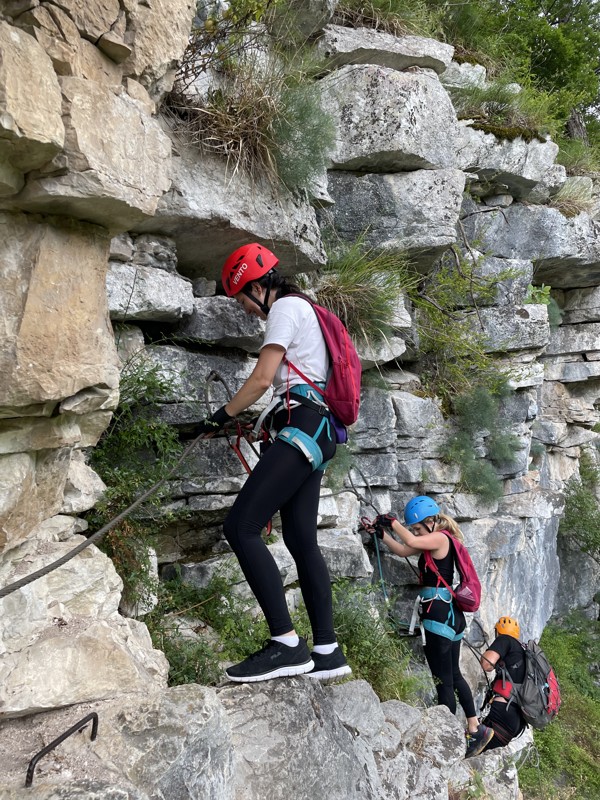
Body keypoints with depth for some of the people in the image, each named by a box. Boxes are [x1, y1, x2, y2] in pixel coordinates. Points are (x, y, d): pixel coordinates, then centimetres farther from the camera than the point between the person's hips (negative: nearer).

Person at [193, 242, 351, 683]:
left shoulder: (285, 307, -3)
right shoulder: (305, 310, 27)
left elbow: (262, 379, -11)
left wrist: (220, 417, -1)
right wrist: (268, 419, 28)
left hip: (301, 427, -11)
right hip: (317, 432, 11)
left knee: (241, 527, -17)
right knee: (302, 540, 7)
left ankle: (286, 643, -20)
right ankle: (327, 652, 9)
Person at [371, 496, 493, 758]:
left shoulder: (439, 538, -13)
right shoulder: (435, 541, 15)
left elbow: (411, 542, -32)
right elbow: (403, 550, 18)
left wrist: (392, 521, -17)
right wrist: (381, 532, 9)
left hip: (439, 614, -10)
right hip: (451, 613, 10)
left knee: (443, 680, -2)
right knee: (453, 675, 19)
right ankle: (475, 729, 27)